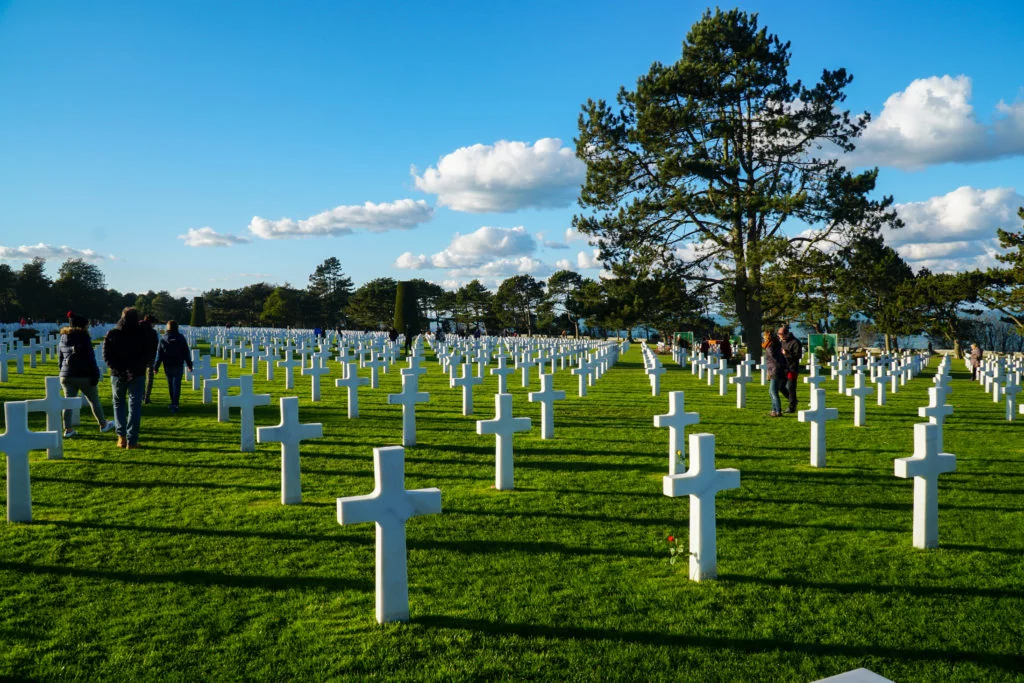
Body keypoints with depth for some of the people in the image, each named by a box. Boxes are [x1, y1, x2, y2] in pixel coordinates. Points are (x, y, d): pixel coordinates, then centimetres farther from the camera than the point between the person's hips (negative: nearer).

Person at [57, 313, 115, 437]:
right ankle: (103, 424, 19)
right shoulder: (83, 338, -10)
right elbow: (90, 358, -13)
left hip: (66, 376, 5)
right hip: (84, 375, -5)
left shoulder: (63, 339, 10)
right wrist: (95, 375, -11)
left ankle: (68, 429, 7)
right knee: (94, 400, 8)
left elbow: (60, 360, 15)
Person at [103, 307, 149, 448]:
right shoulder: (142, 335, -2)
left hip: (117, 375, 1)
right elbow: (147, 356, -6)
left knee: (119, 403, 18)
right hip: (138, 375, -1)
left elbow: (107, 357, -4)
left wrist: (119, 370, -7)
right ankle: (131, 440, -1)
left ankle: (121, 436, 7)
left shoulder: (111, 334, 1)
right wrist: (135, 370, -3)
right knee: (135, 406, 2)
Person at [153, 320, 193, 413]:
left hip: (167, 366, 1)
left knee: (170, 385, 15)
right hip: (178, 366, -1)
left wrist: (156, 367, 4)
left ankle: (173, 403, 27)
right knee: (177, 385, -3)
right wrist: (189, 365, 7)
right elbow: (186, 353, 1)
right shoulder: (181, 339, -3)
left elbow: (159, 354, -2)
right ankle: (175, 404, -14)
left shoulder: (163, 340, -3)